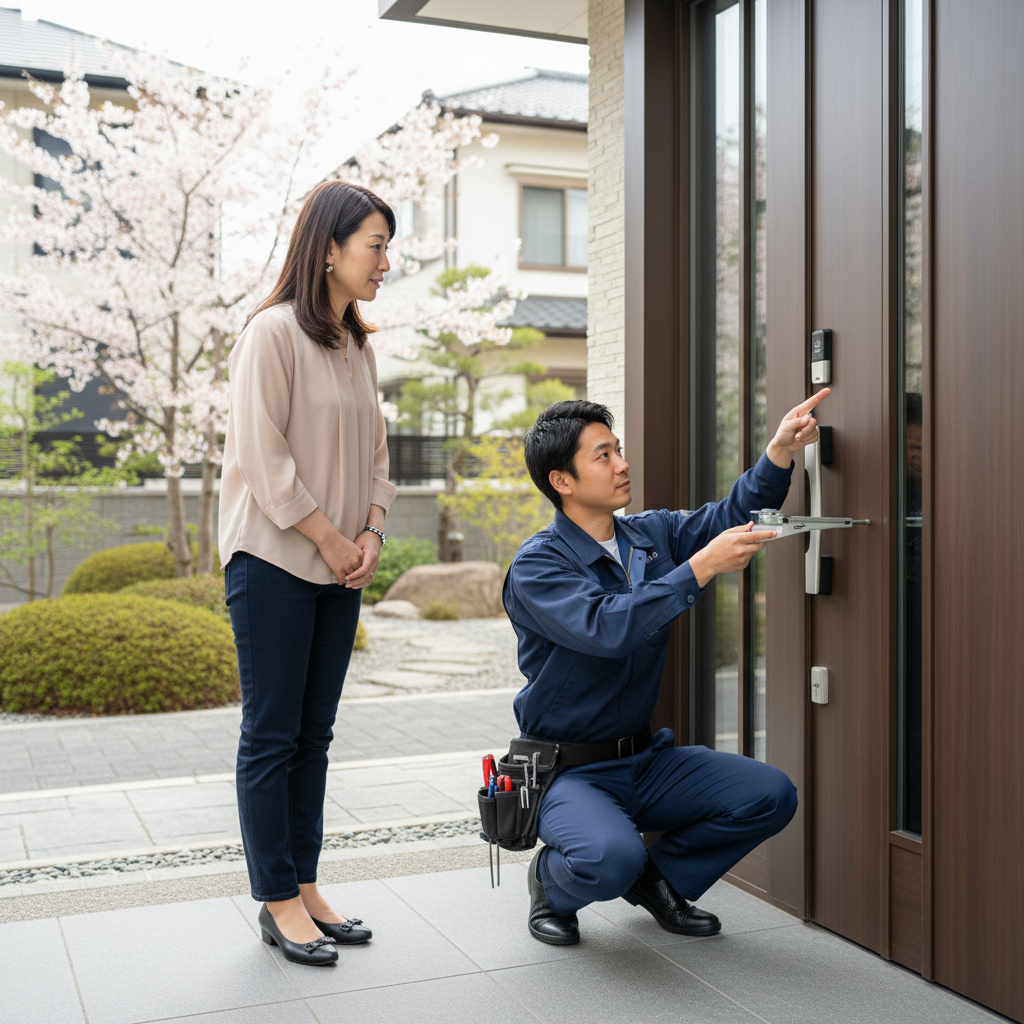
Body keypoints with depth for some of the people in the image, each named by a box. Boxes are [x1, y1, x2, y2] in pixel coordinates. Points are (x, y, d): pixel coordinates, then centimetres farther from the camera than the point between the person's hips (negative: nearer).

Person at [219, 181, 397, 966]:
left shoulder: (358, 347, 14)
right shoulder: (273, 333, -9)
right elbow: (262, 454, -15)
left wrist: (371, 532, 1)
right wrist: (329, 538, -12)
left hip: (340, 569, 8)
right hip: (275, 559, -7)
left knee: (314, 733, 11)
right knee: (273, 734, 0)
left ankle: (305, 885, 20)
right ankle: (279, 902, 9)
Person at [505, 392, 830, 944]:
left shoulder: (651, 534, 5)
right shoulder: (536, 565, -17)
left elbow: (729, 517, 5)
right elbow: (606, 628, -32)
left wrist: (779, 452, -11)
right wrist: (701, 567, -31)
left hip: (646, 758, 7)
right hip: (568, 770, -6)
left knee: (770, 795, -10)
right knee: (611, 858, -34)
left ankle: (659, 877, 14)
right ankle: (552, 880, 4)